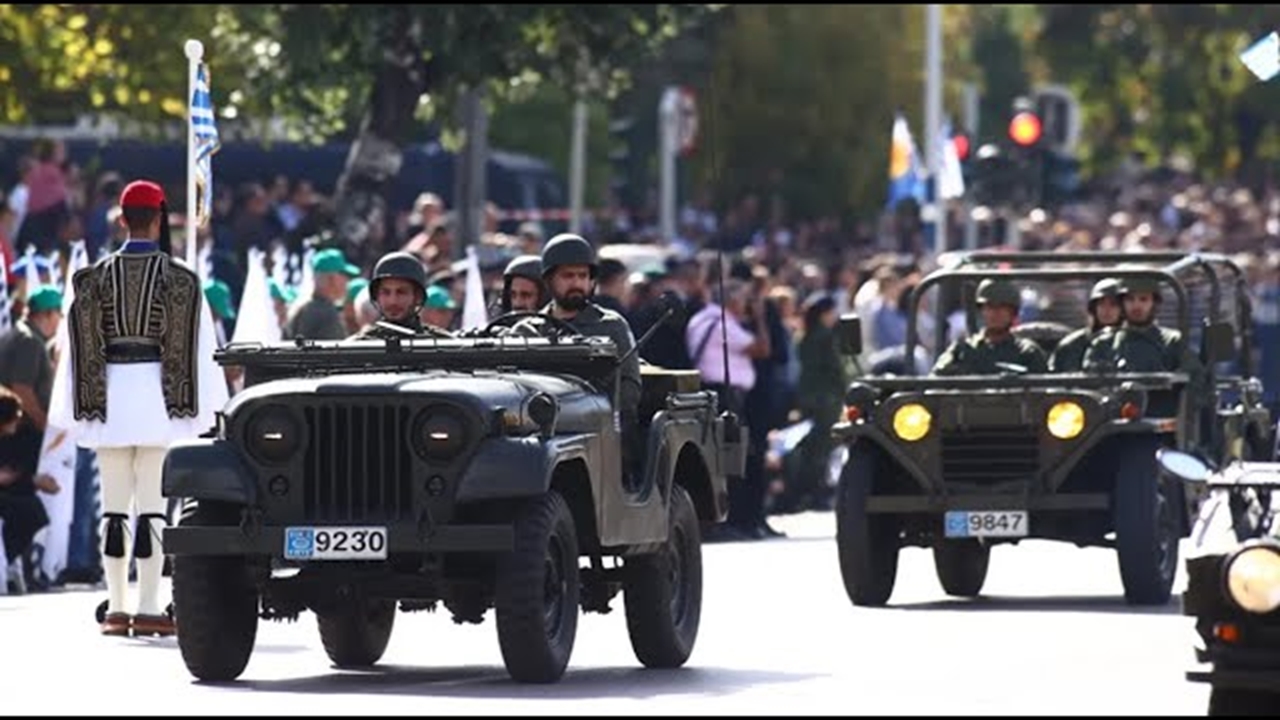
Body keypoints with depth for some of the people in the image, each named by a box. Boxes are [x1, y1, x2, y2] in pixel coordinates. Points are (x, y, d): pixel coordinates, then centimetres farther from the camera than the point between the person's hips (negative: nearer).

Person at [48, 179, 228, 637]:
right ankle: (148, 609, -7)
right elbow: (197, 346, -3)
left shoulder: (97, 278, 4)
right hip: (159, 393, -2)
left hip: (110, 394, 3)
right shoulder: (178, 279, -2)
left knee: (114, 506, 9)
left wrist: (83, 407, 10)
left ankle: (117, 608, 11)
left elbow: (82, 345, 5)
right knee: (153, 505, -3)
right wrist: (207, 409, 2)